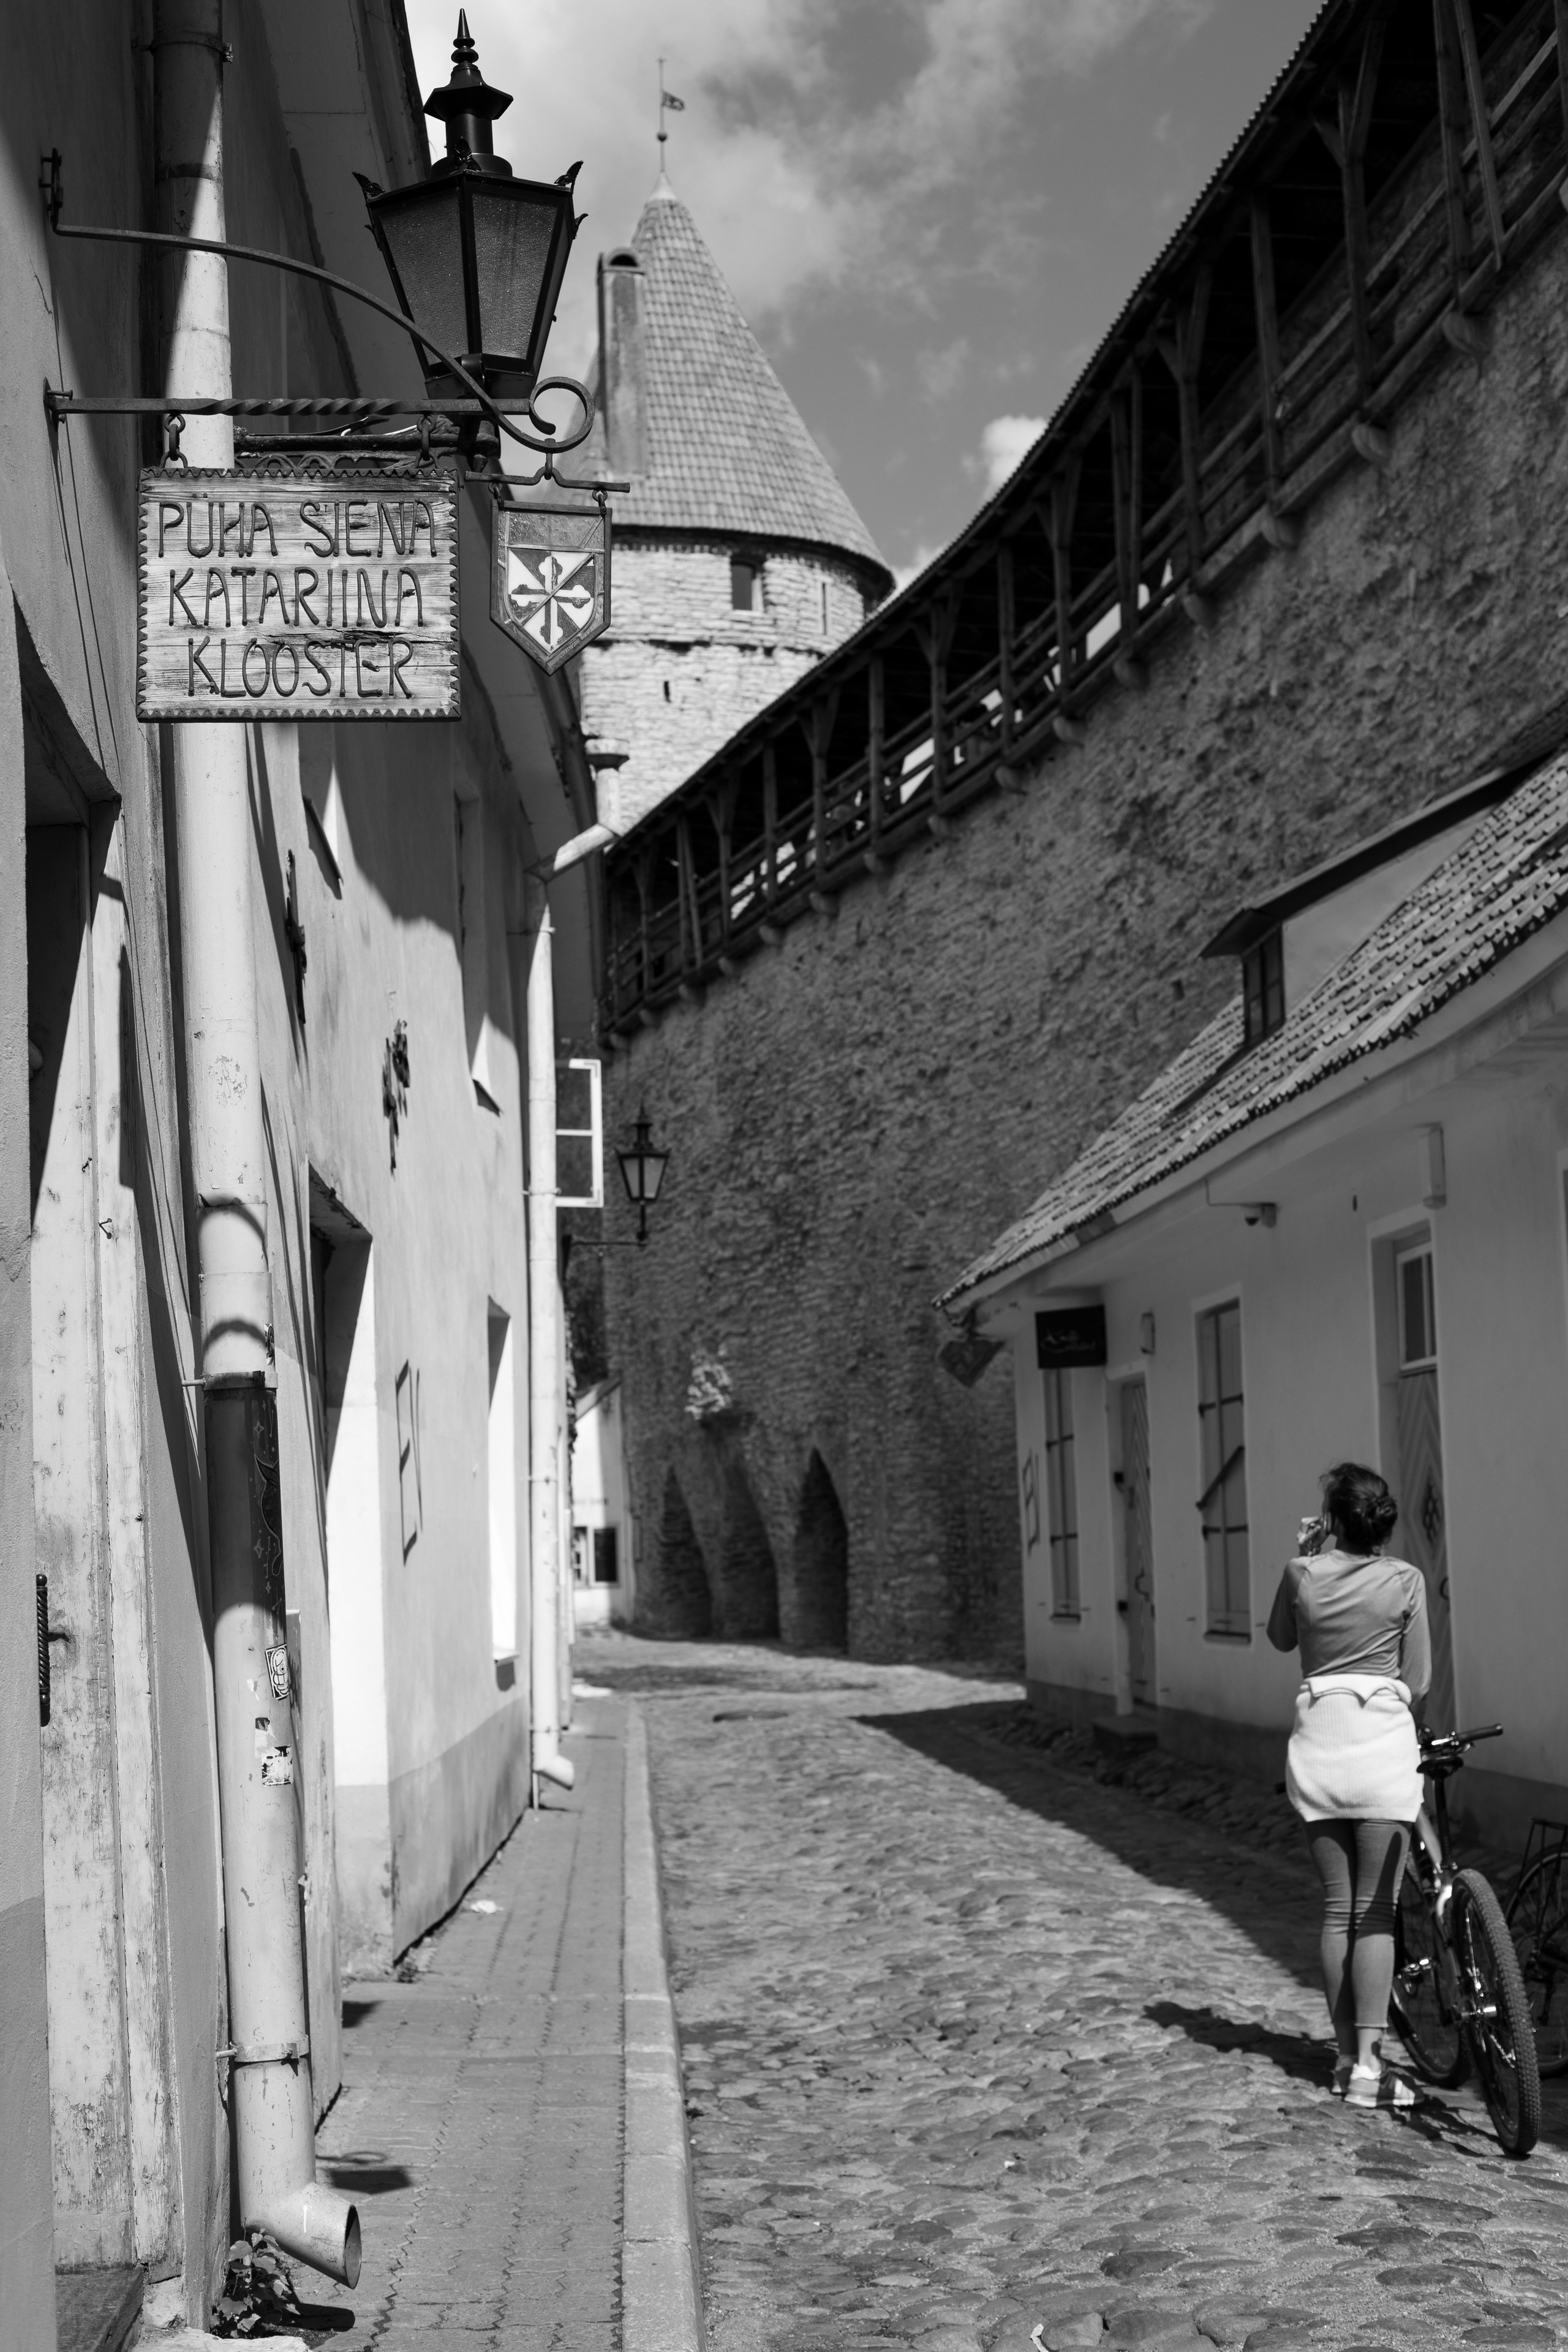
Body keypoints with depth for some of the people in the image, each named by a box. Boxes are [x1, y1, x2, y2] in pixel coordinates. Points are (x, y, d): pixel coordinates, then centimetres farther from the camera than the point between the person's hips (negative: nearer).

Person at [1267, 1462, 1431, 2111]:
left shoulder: (1303, 1575, -2)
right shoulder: (1404, 1580, -4)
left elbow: (1280, 1638, 19)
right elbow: (1418, 1681, 2)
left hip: (1319, 1739, 2)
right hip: (1383, 1739, -2)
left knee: (1338, 1909, 10)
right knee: (1376, 1913, 0)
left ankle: (1346, 2057, 14)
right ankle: (1369, 2063, -6)